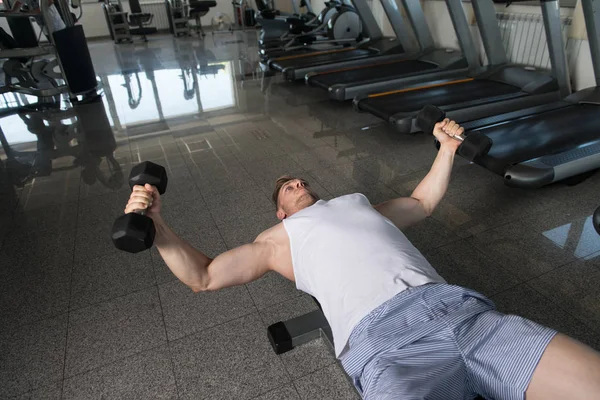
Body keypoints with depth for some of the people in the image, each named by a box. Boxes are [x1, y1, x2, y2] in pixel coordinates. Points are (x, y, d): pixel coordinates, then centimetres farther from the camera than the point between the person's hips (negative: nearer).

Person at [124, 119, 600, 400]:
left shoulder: (360, 203, 34)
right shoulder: (280, 238, 25)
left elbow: (424, 201, 48)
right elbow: (204, 276, 21)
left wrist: (447, 148, 42)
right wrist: (157, 226, 8)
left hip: (460, 308, 6)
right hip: (384, 337, -5)